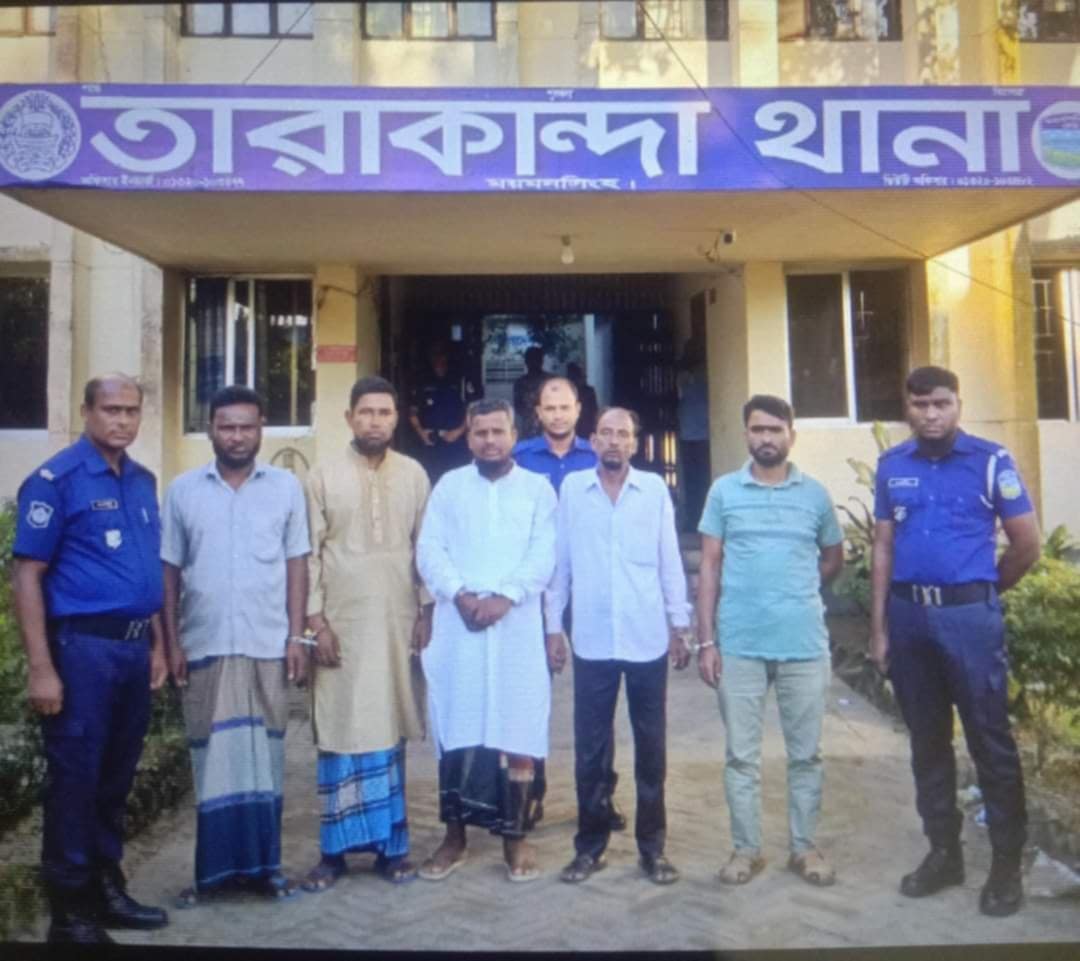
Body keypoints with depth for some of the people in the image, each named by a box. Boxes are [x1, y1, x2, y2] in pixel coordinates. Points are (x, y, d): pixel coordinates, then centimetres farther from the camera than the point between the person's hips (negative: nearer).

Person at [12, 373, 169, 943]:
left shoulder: (143, 481, 11)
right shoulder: (56, 480, -9)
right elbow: (27, 576, -11)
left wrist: (157, 644, 14)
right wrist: (41, 668, -15)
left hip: (133, 647, 6)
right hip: (82, 646, -6)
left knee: (117, 775, 15)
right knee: (75, 777, 4)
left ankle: (108, 889, 30)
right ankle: (70, 910, 17)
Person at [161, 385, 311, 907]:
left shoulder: (286, 486, 3)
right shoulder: (183, 489, 4)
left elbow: (296, 564, 4)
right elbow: (169, 570, 5)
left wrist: (297, 636, -1)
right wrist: (172, 643, 1)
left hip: (268, 644, 0)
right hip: (205, 645, 0)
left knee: (265, 751, 7)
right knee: (214, 755, 7)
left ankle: (263, 862, 18)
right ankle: (217, 866, 17)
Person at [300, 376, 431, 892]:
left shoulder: (414, 475, 6)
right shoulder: (323, 475, 1)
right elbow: (309, 553, -1)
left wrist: (426, 611, 3)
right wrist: (315, 619, -6)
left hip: (398, 622, 1)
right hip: (340, 623, -1)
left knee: (388, 733, 7)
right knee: (339, 735, 3)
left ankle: (390, 844, 17)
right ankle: (334, 849, 13)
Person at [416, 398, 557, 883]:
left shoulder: (538, 489, 7)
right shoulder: (449, 486, 10)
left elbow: (543, 557, -4)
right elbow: (429, 550, 1)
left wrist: (504, 596, -17)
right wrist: (460, 594, -14)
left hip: (517, 626, -1)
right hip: (457, 626, 1)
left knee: (519, 733, 2)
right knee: (455, 732, 6)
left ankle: (515, 836, 16)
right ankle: (454, 836, 19)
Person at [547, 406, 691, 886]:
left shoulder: (655, 489, 2)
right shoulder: (571, 488, 2)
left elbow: (670, 561, 4)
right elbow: (560, 561, 5)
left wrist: (679, 626, 3)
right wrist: (553, 626, 3)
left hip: (648, 639, 0)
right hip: (592, 641, 0)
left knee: (651, 746, 9)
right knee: (590, 749, 8)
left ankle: (653, 846, 23)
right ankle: (590, 845, 22)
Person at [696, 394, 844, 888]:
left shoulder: (815, 494, 5)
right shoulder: (723, 491, 2)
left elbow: (834, 559, 19)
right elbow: (709, 568, 0)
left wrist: (796, 591, 12)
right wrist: (706, 640, -5)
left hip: (805, 644, 1)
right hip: (738, 645, -1)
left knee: (806, 753, 10)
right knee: (742, 754, 8)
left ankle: (804, 847, 26)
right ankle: (746, 848, 22)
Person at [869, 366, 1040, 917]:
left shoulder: (989, 460, -4)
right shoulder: (891, 466, 8)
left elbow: (1027, 544, 0)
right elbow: (883, 549, 8)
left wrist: (982, 591, 11)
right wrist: (879, 628, 4)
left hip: (969, 614, -4)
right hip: (908, 614, 4)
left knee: (990, 740, 2)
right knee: (927, 739, 12)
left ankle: (1007, 862, 16)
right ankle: (943, 851, 26)